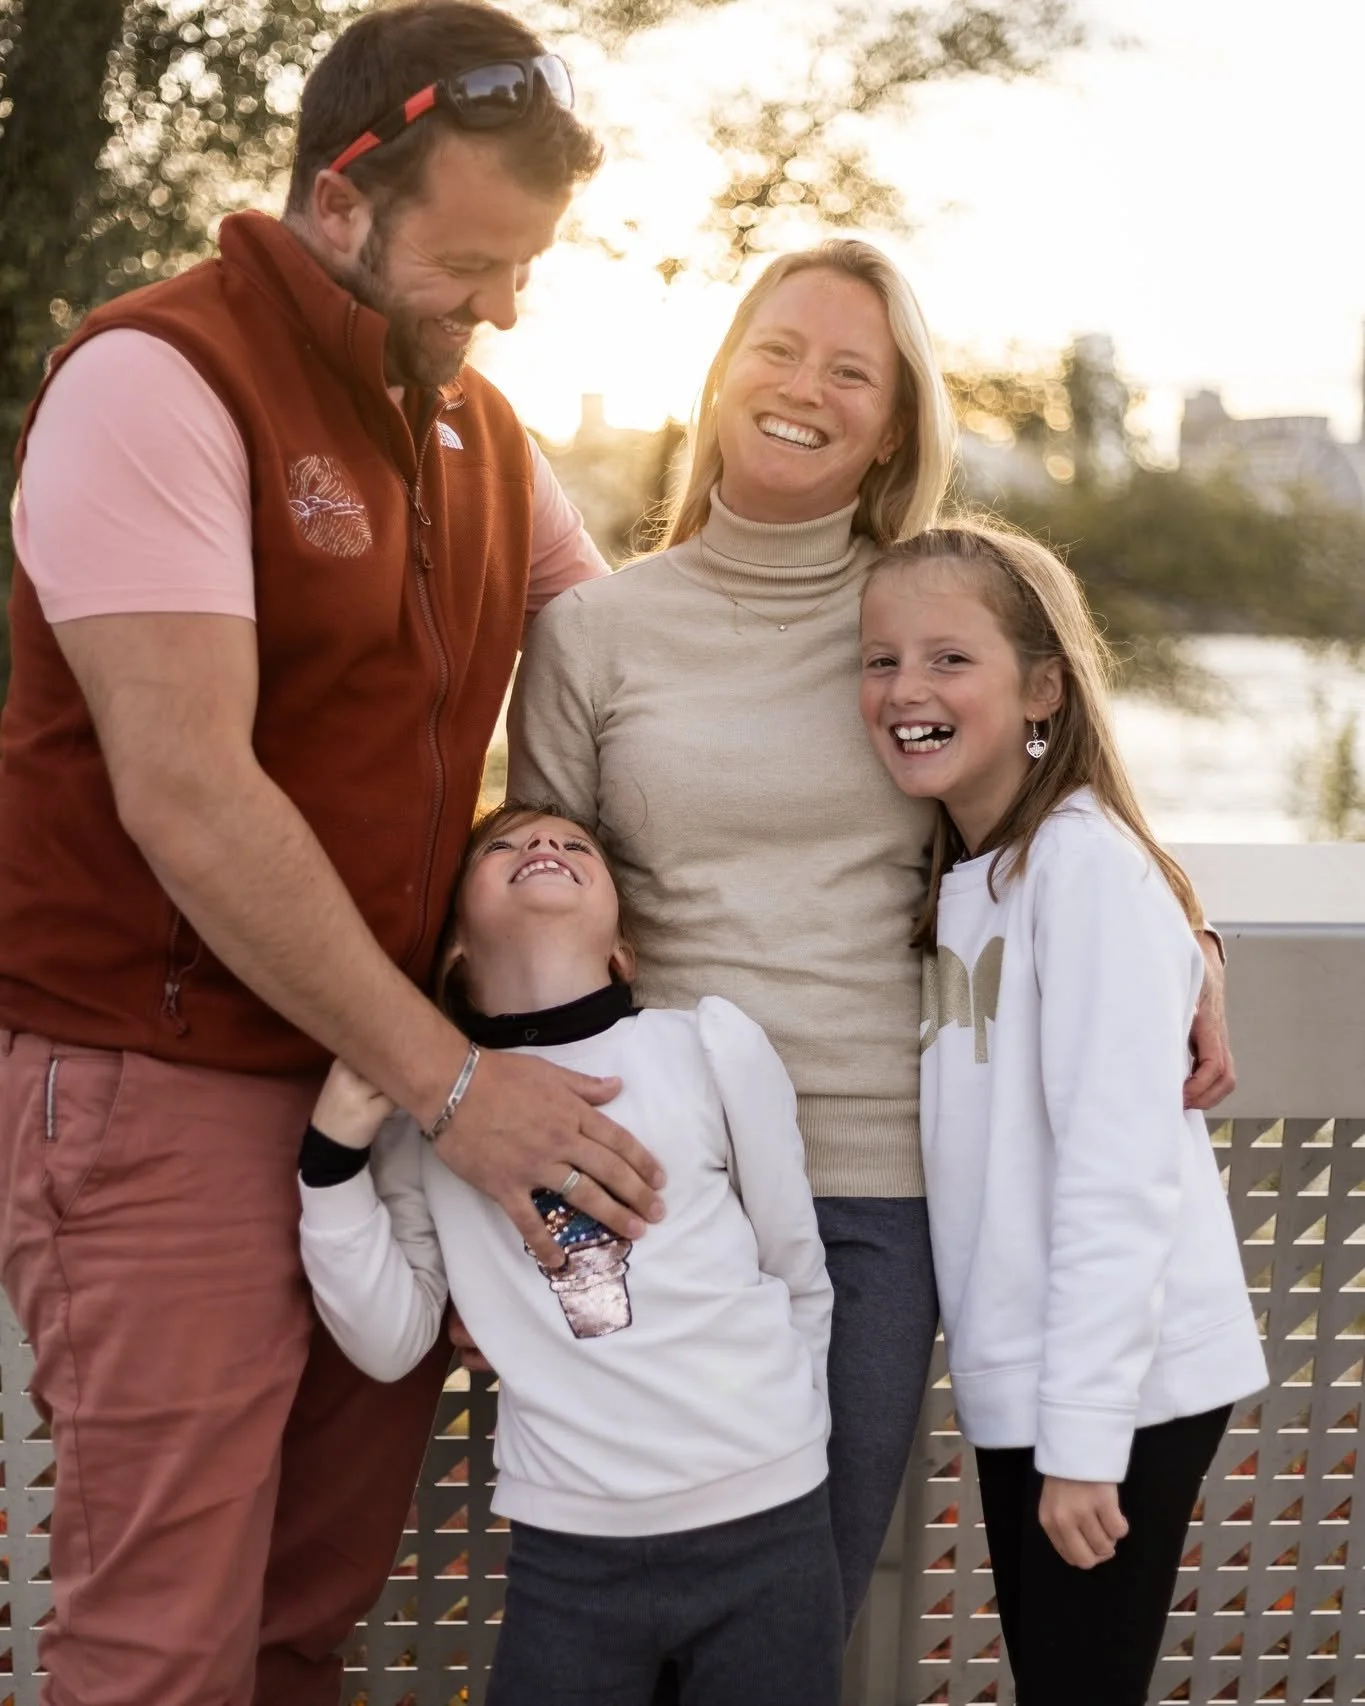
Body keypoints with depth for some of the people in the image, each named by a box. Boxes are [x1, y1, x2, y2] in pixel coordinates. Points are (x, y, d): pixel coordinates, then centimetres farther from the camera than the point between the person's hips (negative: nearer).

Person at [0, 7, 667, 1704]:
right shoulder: (159, 375, -13)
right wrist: (452, 1081, -19)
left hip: (390, 1077, 7)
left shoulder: (474, 427, 12)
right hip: (164, 1093, -7)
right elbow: (188, 796, -20)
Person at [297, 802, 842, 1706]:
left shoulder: (711, 1042, -3)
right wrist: (336, 1153, -9)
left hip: (765, 1525, 0)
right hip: (566, 1546, 1)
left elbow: (798, 1281, 6)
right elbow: (393, 1342, 1)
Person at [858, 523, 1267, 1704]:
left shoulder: (1088, 865, -16)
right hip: (1016, 1378, 8)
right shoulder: (955, 875, 10)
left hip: (1120, 1385, -8)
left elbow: (1119, 1171, -21)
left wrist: (1084, 1433, -21)